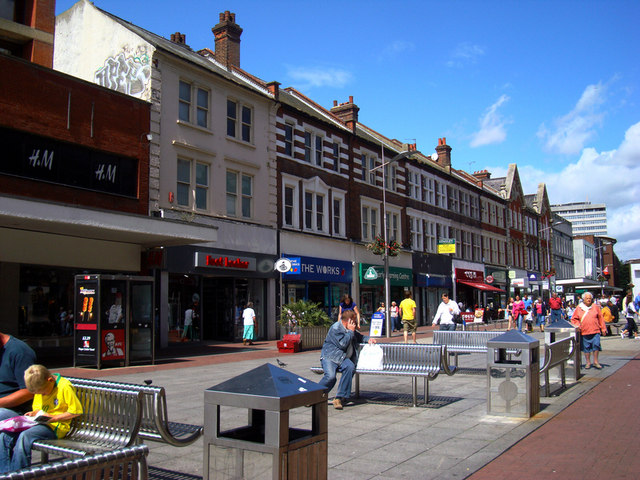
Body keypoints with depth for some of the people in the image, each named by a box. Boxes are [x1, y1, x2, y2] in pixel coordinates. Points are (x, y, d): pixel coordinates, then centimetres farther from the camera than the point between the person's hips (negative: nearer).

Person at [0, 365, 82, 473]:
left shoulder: (64, 387, -14)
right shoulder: (39, 387, 11)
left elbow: (76, 411, -12)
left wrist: (54, 417, -14)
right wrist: (34, 413, 3)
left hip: (56, 427, -8)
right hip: (39, 423, 8)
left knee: (25, 436, -32)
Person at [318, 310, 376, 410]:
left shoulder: (350, 329, 16)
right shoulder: (335, 328, -9)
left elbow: (358, 337, 35)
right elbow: (343, 344, -16)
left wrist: (368, 339, 15)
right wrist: (350, 331, -9)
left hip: (343, 358, 6)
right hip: (329, 357, -6)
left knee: (350, 367, -30)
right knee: (330, 376, -33)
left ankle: (339, 398, -26)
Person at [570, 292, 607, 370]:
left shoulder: (595, 307, 7)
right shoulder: (579, 308, 6)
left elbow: (600, 318, 9)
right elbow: (574, 319, 11)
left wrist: (603, 329, 7)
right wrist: (577, 325, -7)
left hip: (595, 331, 0)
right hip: (584, 331, 1)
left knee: (596, 345, -7)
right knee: (586, 347, 6)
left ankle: (595, 362, 9)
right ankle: (588, 362, 18)